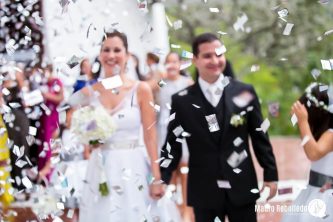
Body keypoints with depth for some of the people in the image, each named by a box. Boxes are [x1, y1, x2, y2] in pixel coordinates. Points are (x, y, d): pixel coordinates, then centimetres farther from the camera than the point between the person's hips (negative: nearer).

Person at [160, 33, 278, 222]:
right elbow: (173, 143, 2)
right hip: (204, 191, -1)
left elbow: (260, 137, 5)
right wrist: (162, 179, -10)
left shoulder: (245, 92, 2)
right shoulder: (182, 100, 1)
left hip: (241, 188, 1)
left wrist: (270, 175, 4)